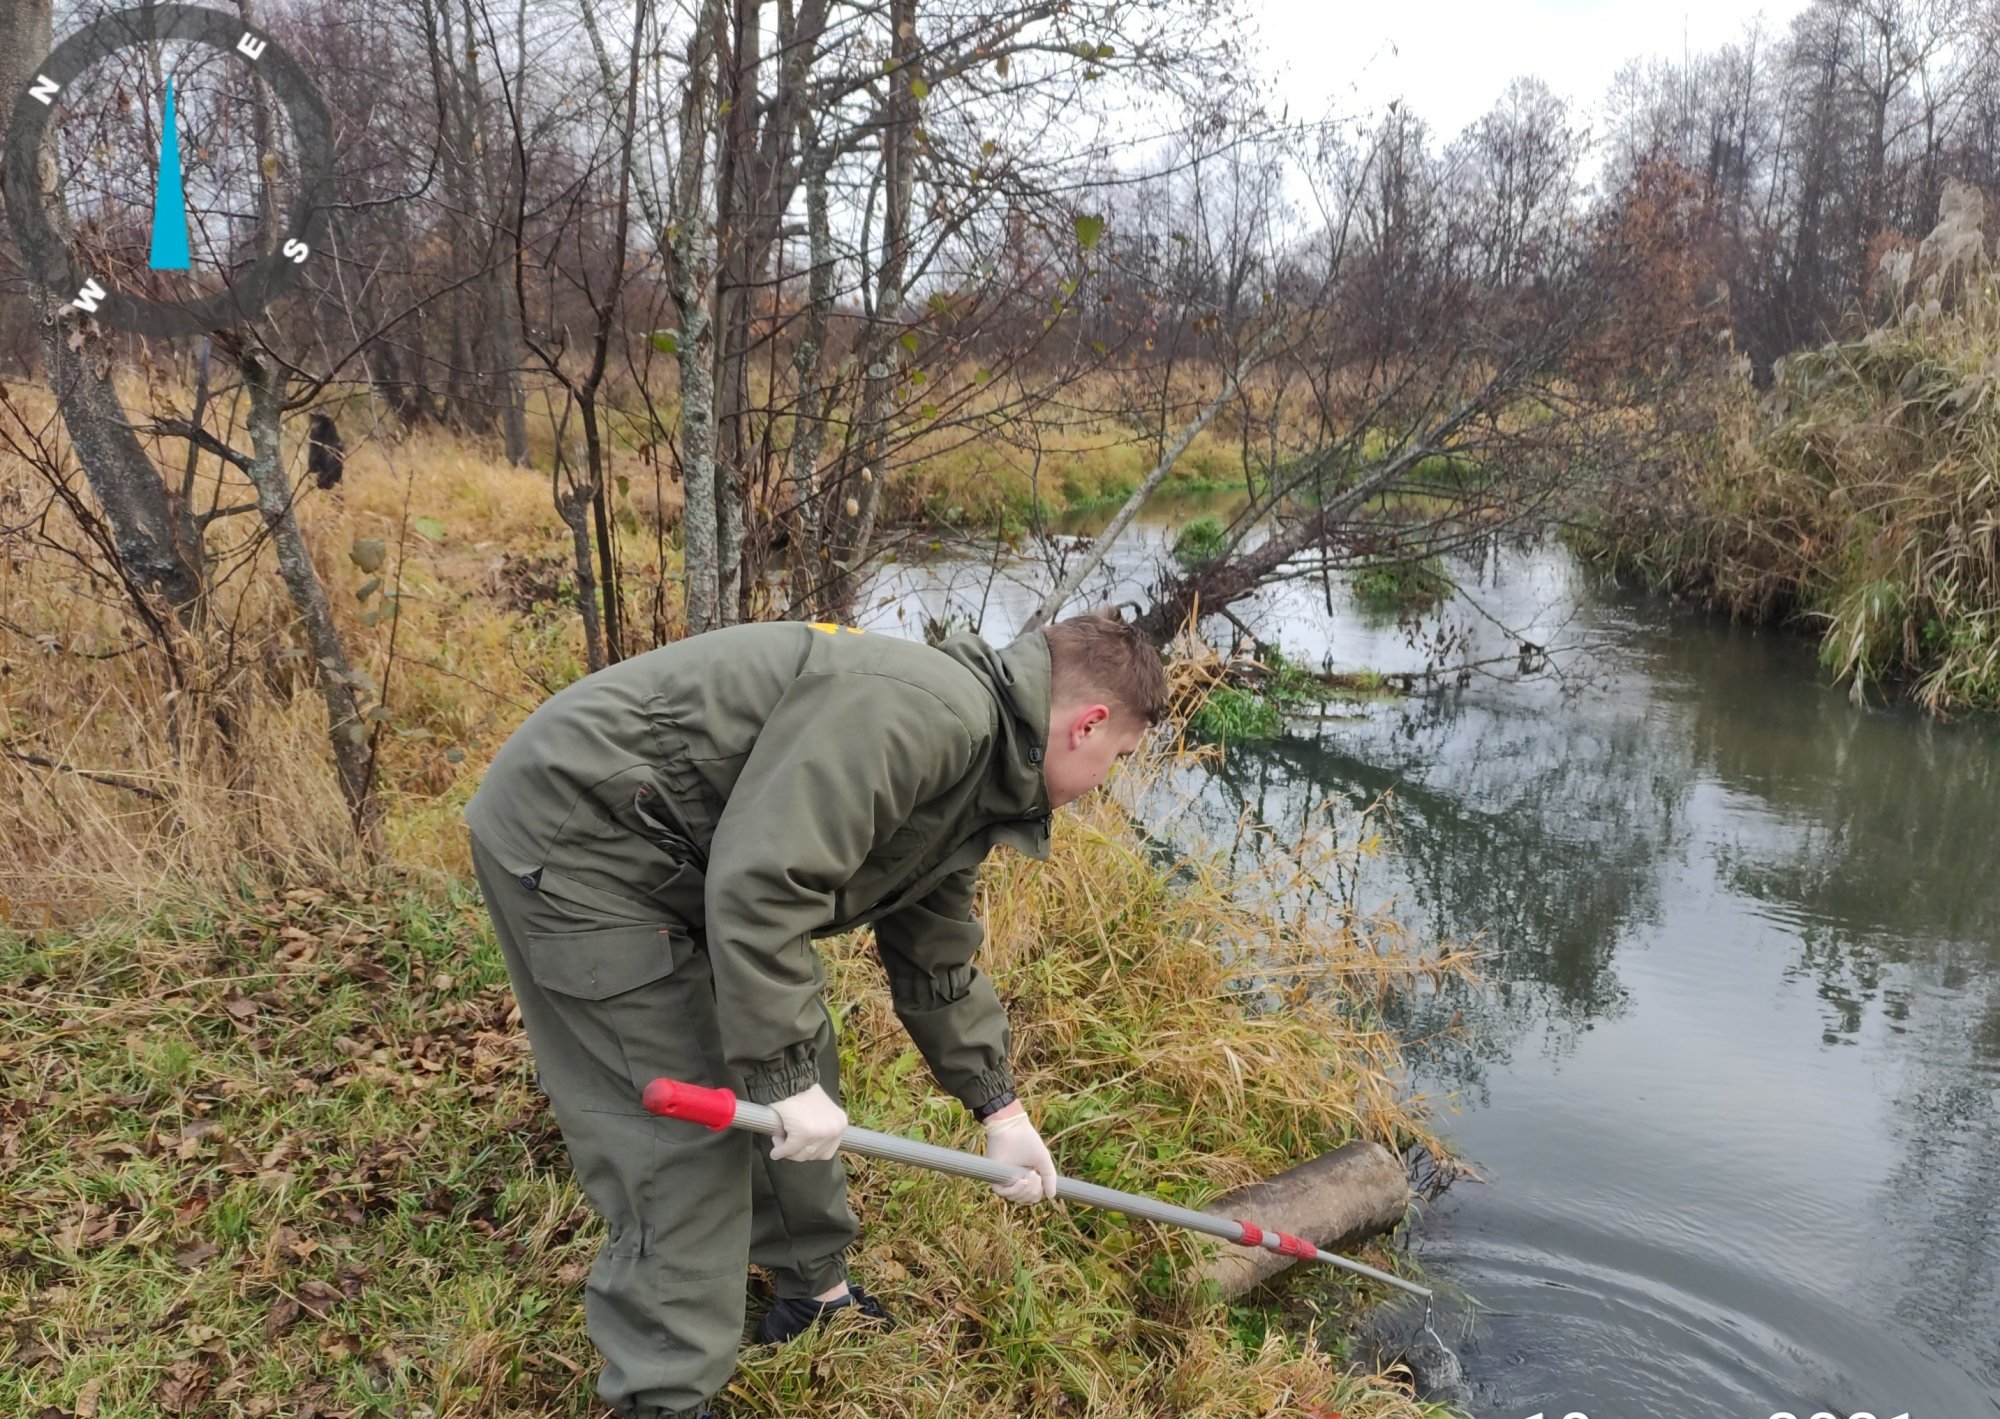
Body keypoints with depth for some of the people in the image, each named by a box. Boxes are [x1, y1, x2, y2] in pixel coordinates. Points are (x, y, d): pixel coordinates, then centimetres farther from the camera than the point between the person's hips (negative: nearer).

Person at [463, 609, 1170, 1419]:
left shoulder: (967, 777, 8)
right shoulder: (927, 712, -26)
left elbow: (935, 964, 19)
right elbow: (761, 878, -31)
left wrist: (998, 1108, 21)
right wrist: (783, 1073, -23)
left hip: (681, 857, 11)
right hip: (573, 837, -11)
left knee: (790, 1063, 17)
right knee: (684, 1129, -7)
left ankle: (813, 1290, 37)